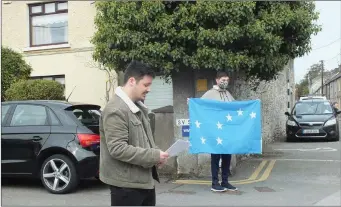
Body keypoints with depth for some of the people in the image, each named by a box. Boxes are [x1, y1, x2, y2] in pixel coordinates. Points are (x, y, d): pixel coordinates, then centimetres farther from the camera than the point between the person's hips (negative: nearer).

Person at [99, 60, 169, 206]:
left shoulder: (138, 107, 13)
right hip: (126, 184, -10)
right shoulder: (115, 110, -19)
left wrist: (156, 153, 3)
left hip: (145, 180, 10)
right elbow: (117, 149, -26)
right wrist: (154, 156, -21)